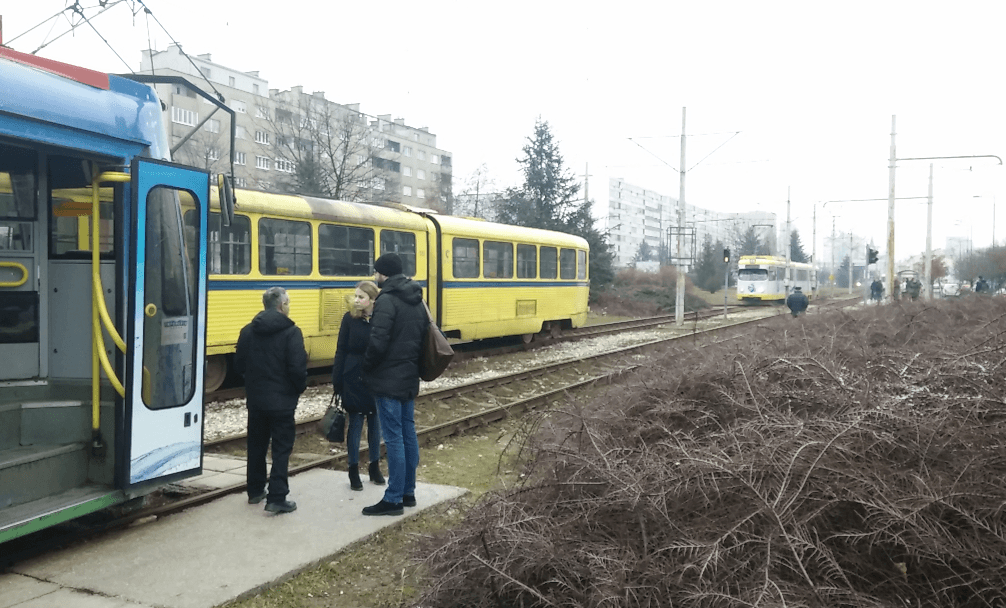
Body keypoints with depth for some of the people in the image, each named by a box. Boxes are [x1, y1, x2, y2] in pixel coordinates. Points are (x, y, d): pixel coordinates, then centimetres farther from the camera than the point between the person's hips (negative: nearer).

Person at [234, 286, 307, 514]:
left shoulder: (248, 331, 2)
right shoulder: (291, 332, -15)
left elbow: (239, 365, 5)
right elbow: (298, 368, -19)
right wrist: (299, 389, -1)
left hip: (255, 399, 5)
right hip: (282, 400, -5)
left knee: (256, 444, 18)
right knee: (281, 448, 2)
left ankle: (255, 491, 30)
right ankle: (277, 498, 0)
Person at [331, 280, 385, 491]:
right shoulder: (350, 319, -4)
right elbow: (341, 352, -1)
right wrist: (336, 382, -3)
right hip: (354, 380, -1)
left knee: (375, 423, 12)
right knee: (355, 424, 6)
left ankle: (375, 468, 27)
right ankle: (354, 471, 17)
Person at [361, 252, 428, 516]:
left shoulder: (387, 301, -15)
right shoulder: (417, 301, 12)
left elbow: (378, 343, -21)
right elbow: (424, 337, 16)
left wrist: (366, 367, -6)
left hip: (388, 380, -9)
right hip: (410, 378, 9)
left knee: (394, 438, -5)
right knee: (408, 433, 13)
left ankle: (393, 499, 1)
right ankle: (408, 492, 22)